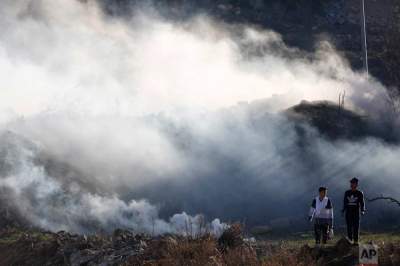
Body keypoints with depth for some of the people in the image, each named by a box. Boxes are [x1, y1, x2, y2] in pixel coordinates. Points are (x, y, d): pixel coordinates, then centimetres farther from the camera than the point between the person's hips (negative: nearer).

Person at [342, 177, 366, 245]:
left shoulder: (359, 193, 3)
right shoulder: (347, 193, 10)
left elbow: (362, 203, 2)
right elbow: (345, 202, 17)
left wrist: (362, 210, -12)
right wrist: (343, 210, 11)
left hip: (356, 212, -2)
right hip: (349, 212, 2)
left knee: (356, 227, -4)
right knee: (349, 227, 1)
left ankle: (356, 241, -2)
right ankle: (350, 240, 5)